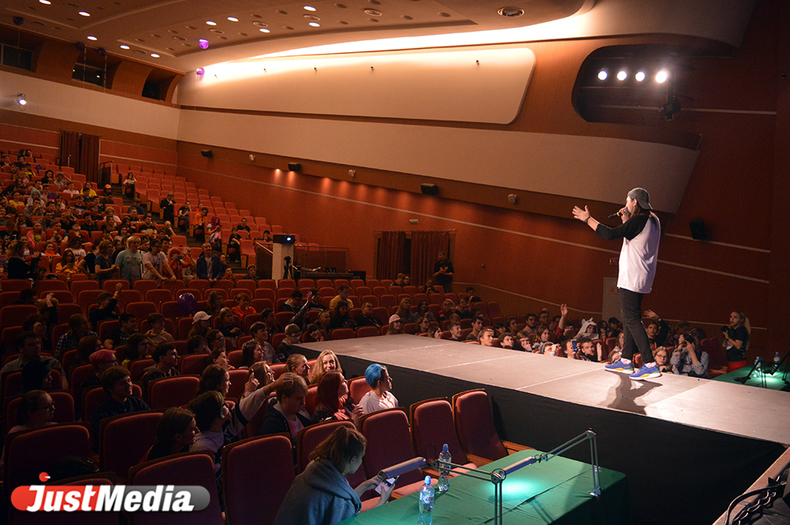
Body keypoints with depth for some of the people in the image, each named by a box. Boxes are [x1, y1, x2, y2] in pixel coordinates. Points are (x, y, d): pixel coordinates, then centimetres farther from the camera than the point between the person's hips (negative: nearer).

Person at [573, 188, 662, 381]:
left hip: (632, 278, -10)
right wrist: (626, 220, 16)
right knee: (630, 319, 16)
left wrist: (587, 219, -13)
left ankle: (650, 365, -15)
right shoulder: (653, 221, 13)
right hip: (641, 278, 10)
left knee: (632, 320, -11)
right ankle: (626, 361, 23)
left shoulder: (638, 221, -16)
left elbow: (611, 234, -21)